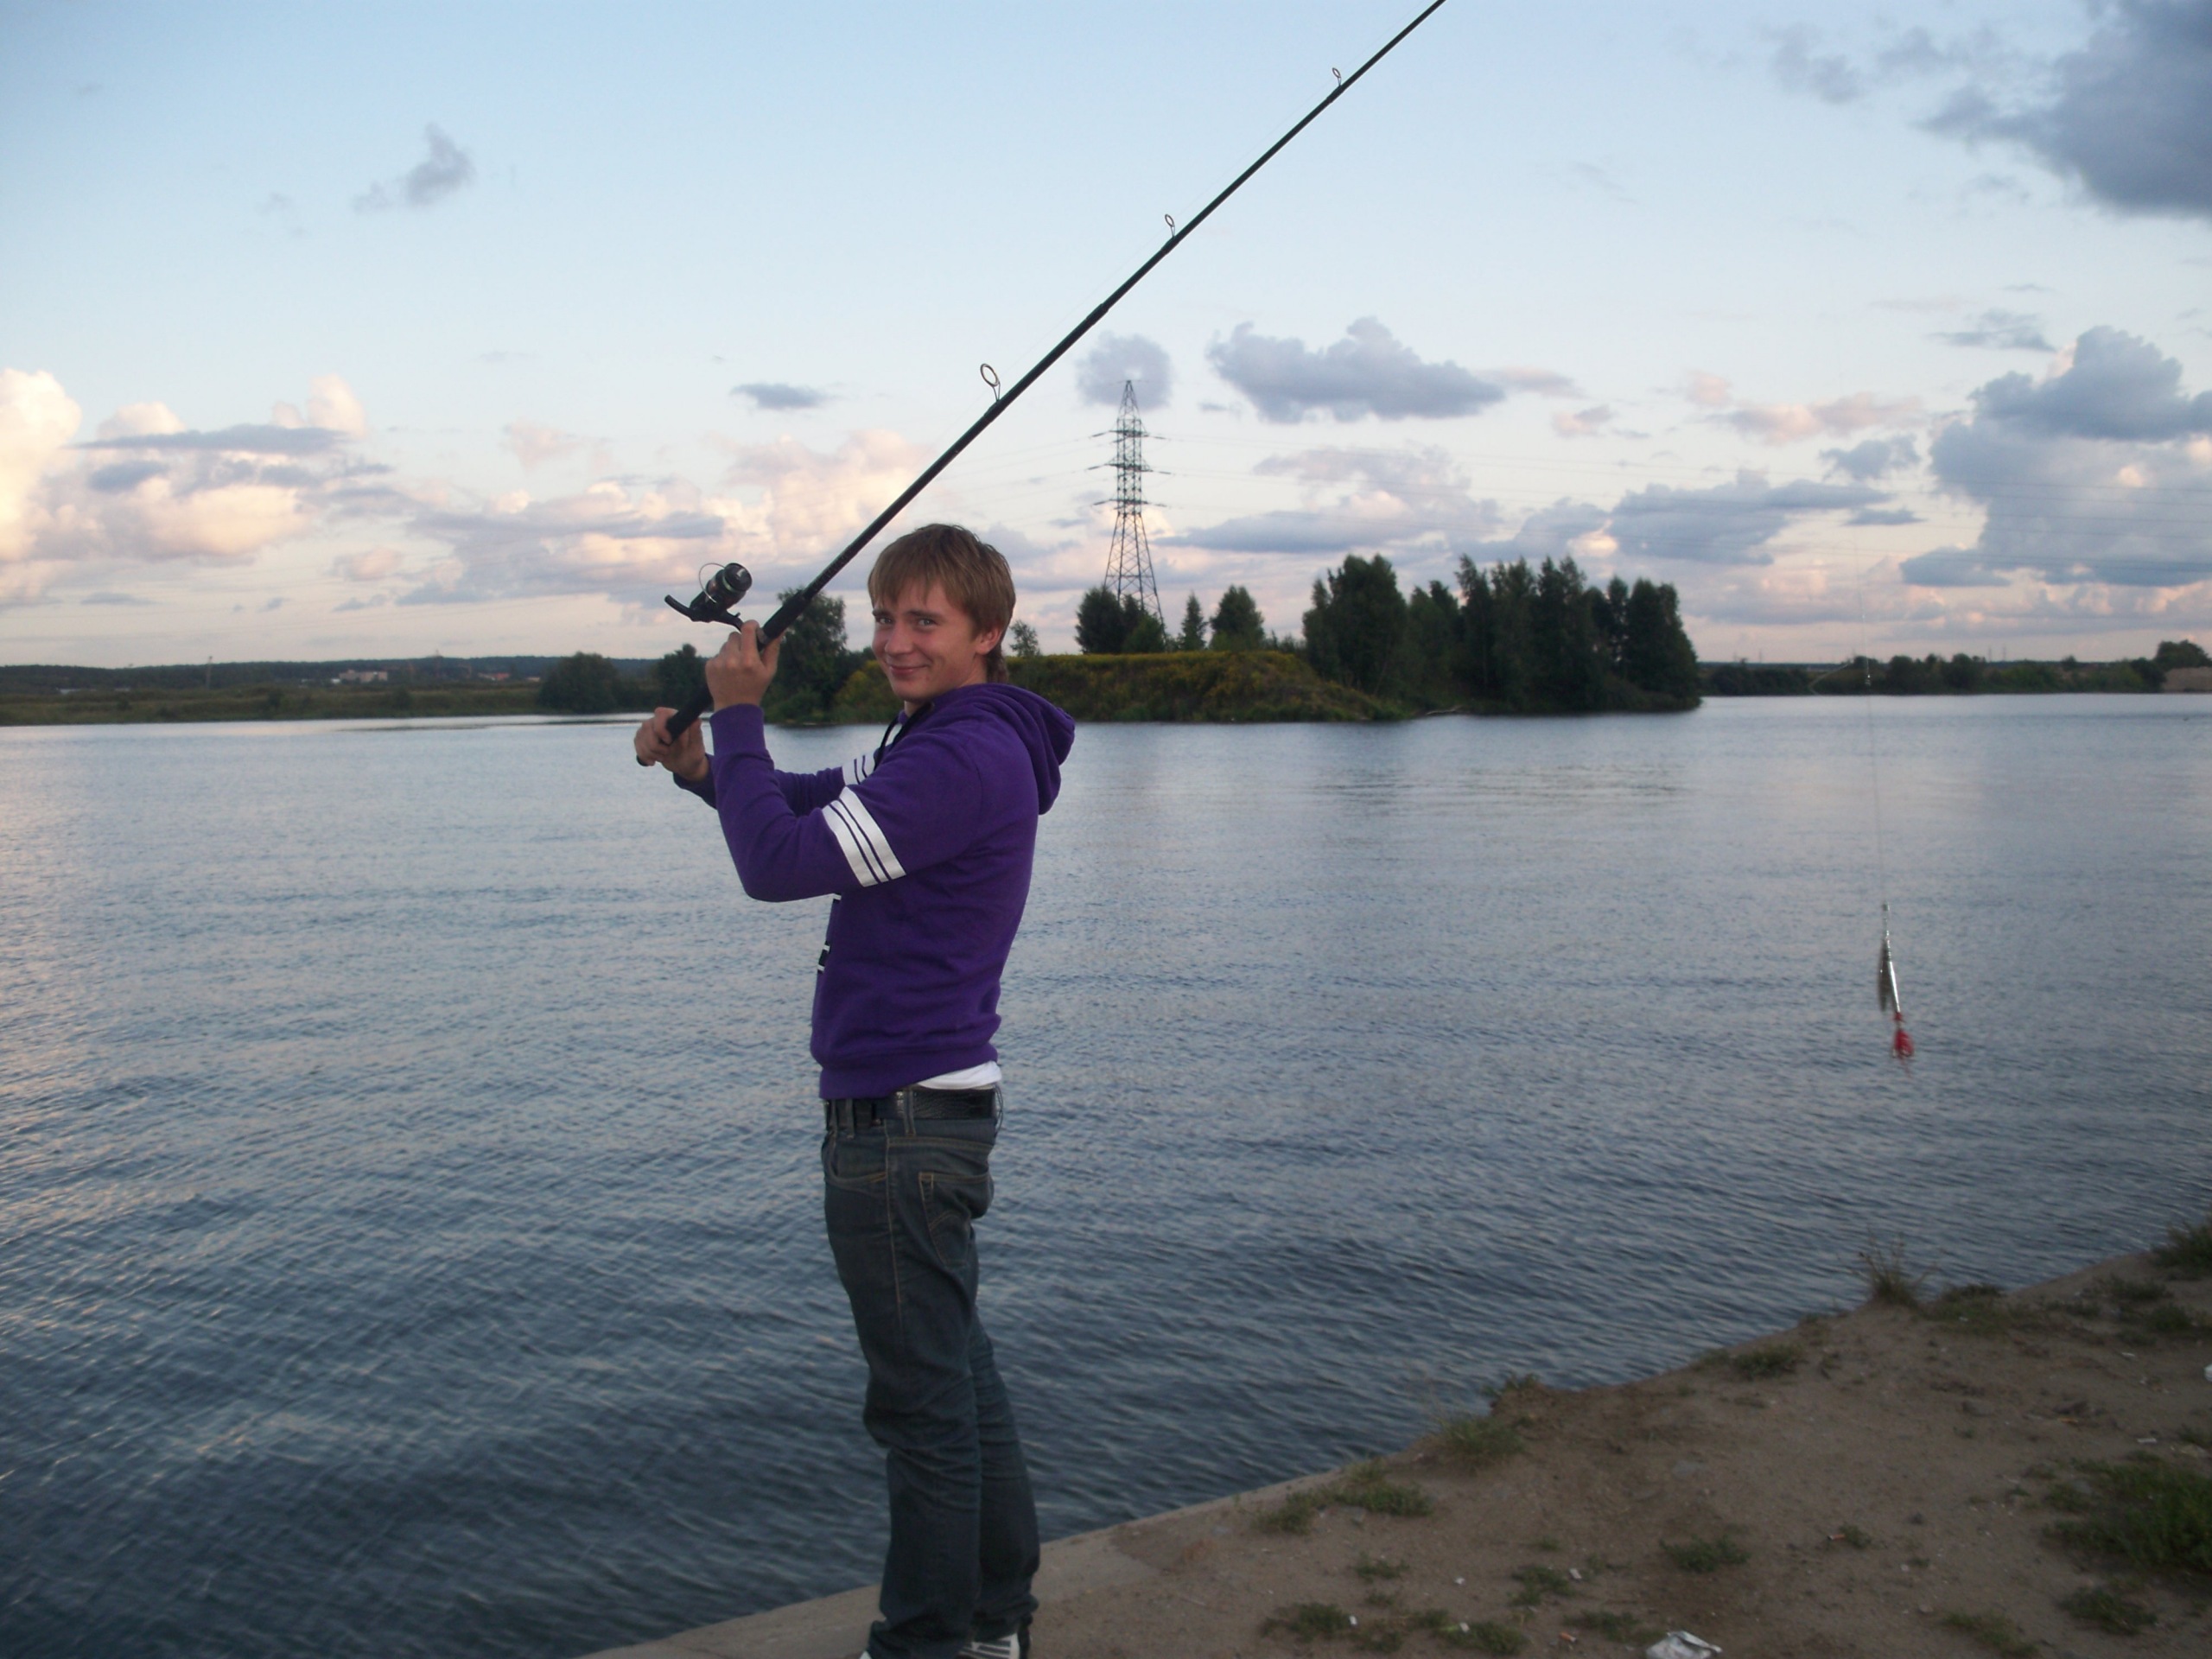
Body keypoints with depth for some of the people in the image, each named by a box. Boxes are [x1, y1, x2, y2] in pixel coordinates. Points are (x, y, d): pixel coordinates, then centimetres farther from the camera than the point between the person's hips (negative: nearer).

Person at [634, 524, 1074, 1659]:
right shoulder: (941, 742, 14)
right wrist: (701, 766, 5)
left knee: (922, 1395, 0)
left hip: (902, 1118, -11)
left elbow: (777, 866, -21)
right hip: (933, 1106, 11)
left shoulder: (964, 759, -20)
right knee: (959, 1371, 18)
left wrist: (738, 715, -10)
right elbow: (812, 806, 22)